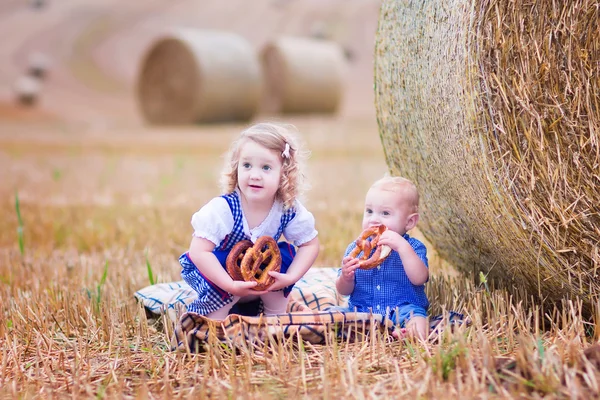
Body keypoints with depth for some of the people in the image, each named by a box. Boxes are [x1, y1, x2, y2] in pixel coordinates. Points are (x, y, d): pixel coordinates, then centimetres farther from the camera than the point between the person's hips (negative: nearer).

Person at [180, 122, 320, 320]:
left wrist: (289, 278, -23)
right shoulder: (223, 209, -34)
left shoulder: (289, 210, -21)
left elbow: (310, 244, -8)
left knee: (286, 254, -19)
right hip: (219, 273, -4)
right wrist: (231, 286, -39)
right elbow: (199, 252, -35)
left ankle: (276, 320, 1)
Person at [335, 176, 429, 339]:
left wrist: (402, 247, -28)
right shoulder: (355, 249, 7)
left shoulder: (413, 247, 0)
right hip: (361, 312, 4)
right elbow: (344, 291, 8)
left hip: (402, 310, -4)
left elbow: (419, 278, -20)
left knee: (414, 315, -33)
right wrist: (346, 277, -16)